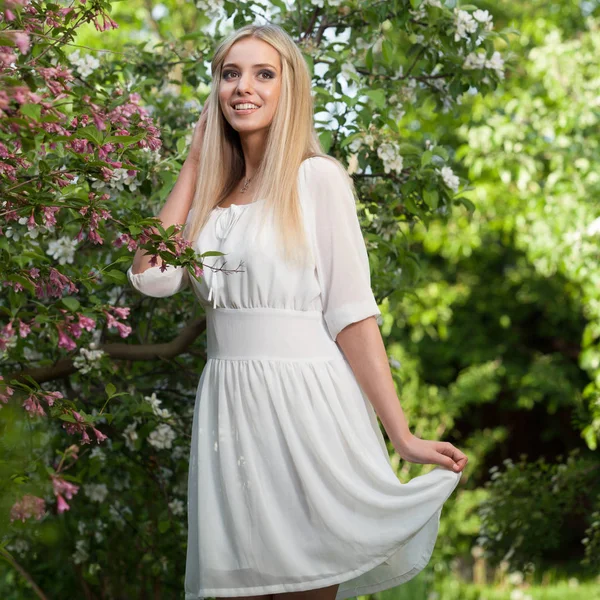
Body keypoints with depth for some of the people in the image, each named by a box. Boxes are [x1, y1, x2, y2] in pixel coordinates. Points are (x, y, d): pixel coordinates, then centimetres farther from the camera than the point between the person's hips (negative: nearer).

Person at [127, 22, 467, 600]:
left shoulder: (316, 178, -4)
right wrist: (194, 164, 6)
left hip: (303, 401, -5)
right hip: (227, 405, 5)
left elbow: (351, 314, -9)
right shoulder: (214, 192, 12)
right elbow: (151, 276, -3)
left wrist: (402, 435, -15)